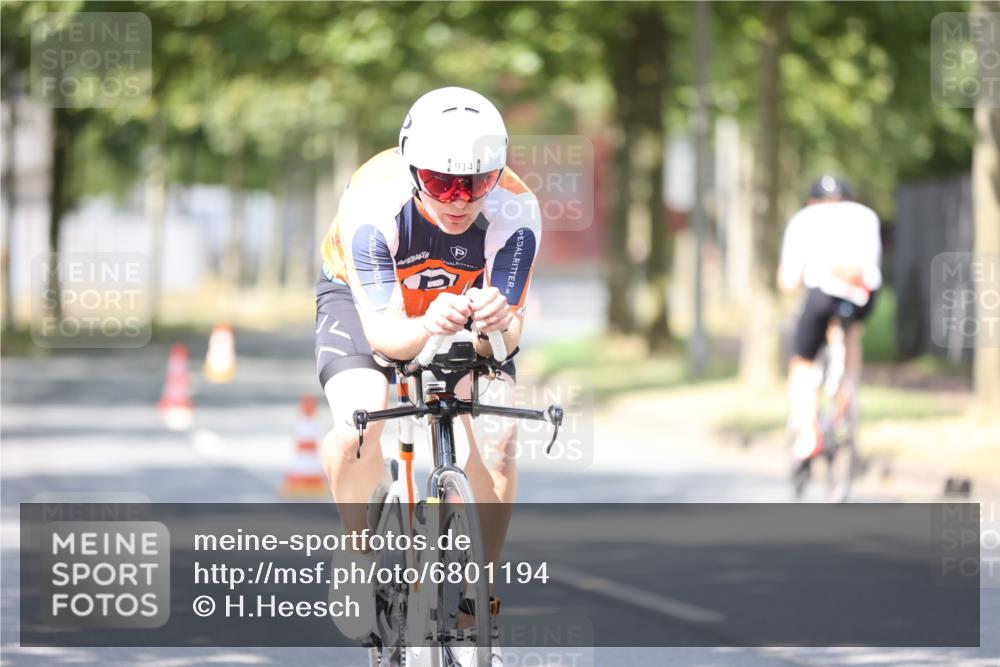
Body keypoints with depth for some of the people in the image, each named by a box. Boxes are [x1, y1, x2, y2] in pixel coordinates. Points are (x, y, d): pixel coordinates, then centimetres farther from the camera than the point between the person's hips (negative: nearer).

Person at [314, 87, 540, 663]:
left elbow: (511, 330, -32)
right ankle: (357, 547, -2)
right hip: (367, 296, -2)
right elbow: (381, 331, -36)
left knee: (498, 442, -18)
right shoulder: (373, 204, -38)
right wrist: (427, 327, -59)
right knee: (361, 421, -28)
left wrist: (497, 323, -56)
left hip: (469, 297, 2)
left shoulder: (515, 212, -33)